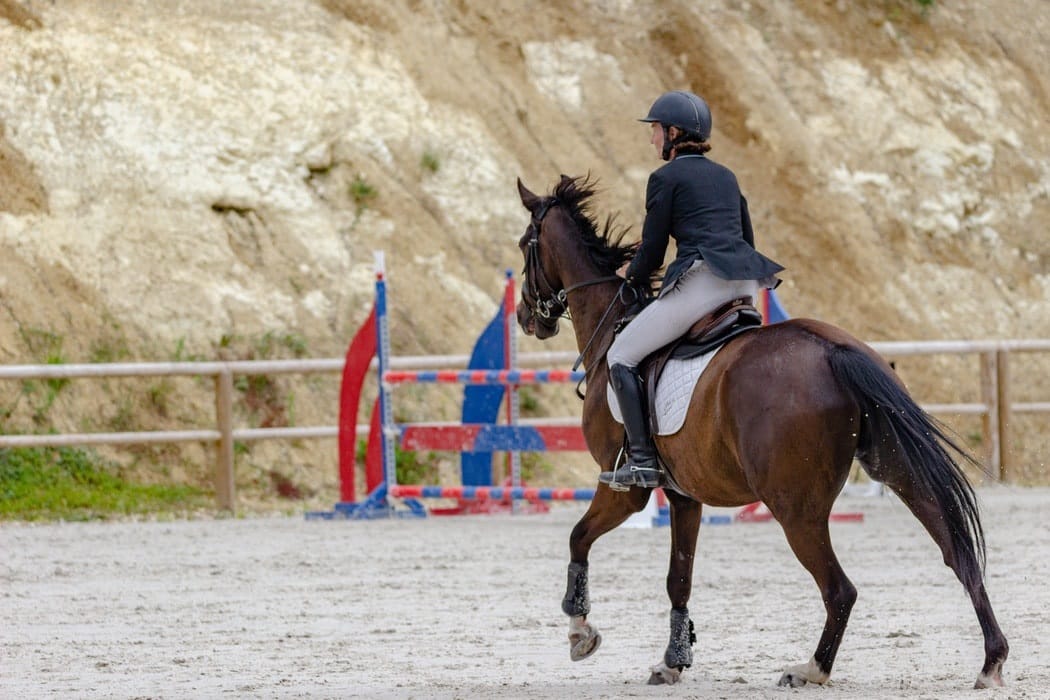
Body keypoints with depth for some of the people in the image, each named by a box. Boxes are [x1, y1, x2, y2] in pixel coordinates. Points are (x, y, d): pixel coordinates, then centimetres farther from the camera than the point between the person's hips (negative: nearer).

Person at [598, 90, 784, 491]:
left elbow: (652, 253, 0)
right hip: (747, 283, 8)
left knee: (621, 356, 1)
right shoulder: (726, 177, 24)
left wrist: (632, 273, 23)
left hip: (703, 280, -8)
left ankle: (642, 461, -11)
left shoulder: (666, 178, 2)